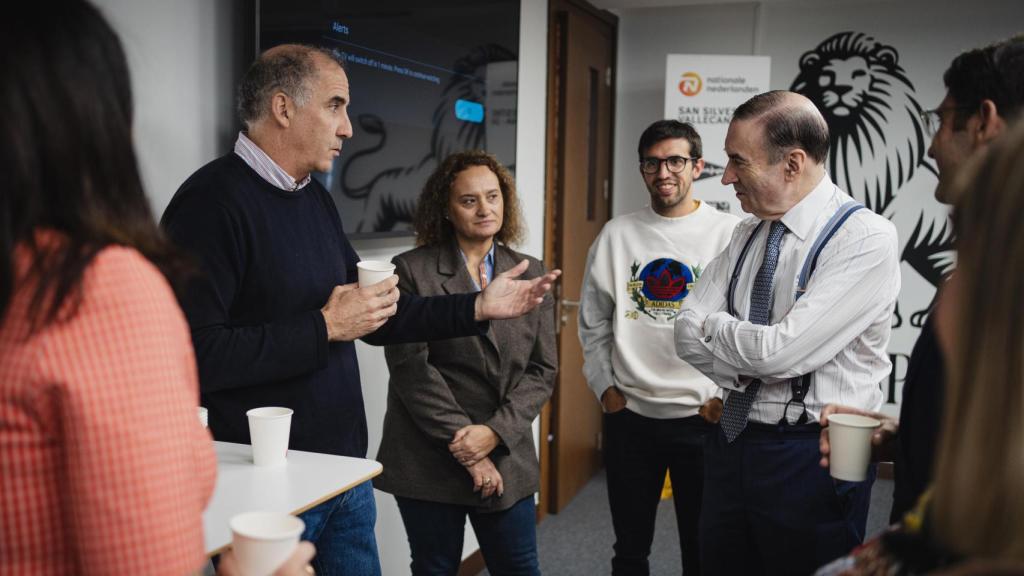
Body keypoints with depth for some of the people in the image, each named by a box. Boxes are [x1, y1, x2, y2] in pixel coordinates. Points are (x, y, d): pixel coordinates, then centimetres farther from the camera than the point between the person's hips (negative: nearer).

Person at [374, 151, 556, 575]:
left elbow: (543, 368, 3)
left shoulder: (531, 275, 7)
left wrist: (495, 432, -11)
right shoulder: (412, 270, -4)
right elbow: (410, 365, -10)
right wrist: (462, 444, -13)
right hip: (428, 459, -2)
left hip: (506, 457, 3)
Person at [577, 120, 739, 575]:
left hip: (704, 416, -2)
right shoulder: (617, 235, 4)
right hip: (629, 417, 2)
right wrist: (607, 389, 3)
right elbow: (593, 324, 9)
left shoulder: (730, 234, -3)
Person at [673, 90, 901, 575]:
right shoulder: (747, 234, 6)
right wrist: (748, 351, -16)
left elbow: (781, 350, -24)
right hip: (731, 439, 6)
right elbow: (687, 335, 0)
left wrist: (712, 326, -7)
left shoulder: (868, 239, -17)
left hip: (810, 457, -6)